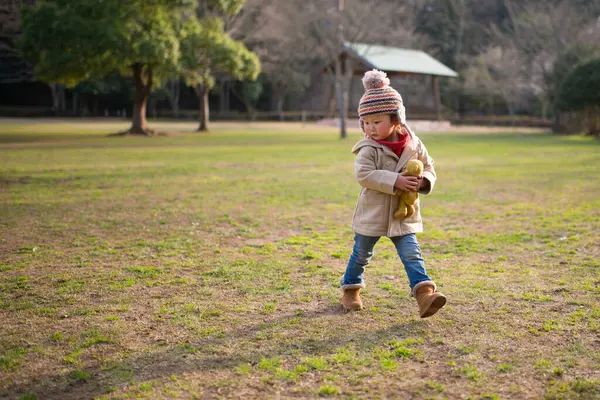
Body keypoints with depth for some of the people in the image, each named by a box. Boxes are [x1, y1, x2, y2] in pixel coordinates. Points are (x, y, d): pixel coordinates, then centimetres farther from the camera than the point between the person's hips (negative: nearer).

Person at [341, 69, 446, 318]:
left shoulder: (414, 145, -3)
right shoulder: (368, 149, -14)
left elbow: (428, 168, 8)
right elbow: (364, 174, -27)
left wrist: (423, 181, -16)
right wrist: (395, 181, -33)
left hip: (403, 214, 2)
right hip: (372, 213, -1)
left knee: (411, 255, -6)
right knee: (361, 254, 15)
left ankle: (424, 293, -10)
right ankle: (351, 289, 35)